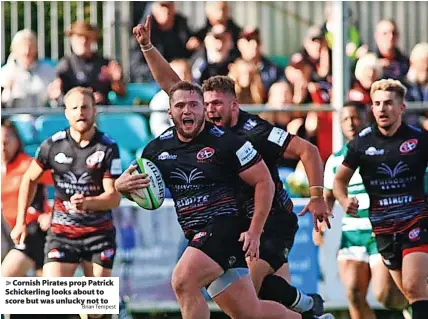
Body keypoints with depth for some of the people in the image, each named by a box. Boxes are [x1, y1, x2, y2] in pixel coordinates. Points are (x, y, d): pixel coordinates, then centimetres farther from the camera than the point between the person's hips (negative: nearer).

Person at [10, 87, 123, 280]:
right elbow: (29, 179, 13)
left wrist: (87, 203, -29)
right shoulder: (53, 145, -2)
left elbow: (114, 197, -10)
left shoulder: (108, 148, -7)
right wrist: (21, 222, 11)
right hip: (61, 233, 0)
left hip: (99, 233, 0)